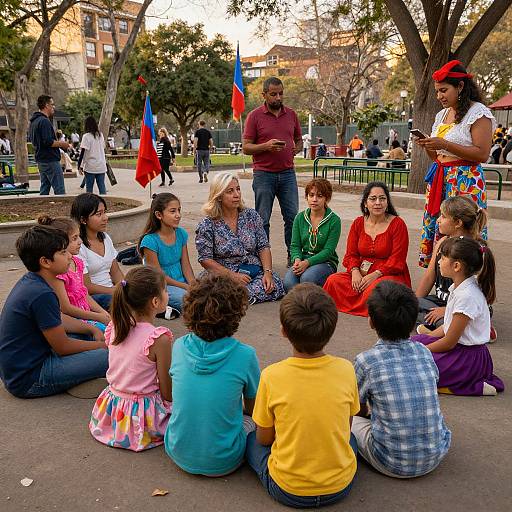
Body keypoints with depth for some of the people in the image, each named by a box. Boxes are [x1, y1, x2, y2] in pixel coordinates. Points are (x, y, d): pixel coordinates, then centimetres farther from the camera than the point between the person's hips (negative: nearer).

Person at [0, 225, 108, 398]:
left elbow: (59, 320, 17)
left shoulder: (29, 281, 4)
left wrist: (92, 329, 7)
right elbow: (63, 347, -17)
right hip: (27, 381, -10)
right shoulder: (42, 295, -26)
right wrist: (102, 345, -4)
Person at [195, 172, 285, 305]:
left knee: (276, 287, -26)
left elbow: (263, 247, 5)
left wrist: (267, 272, -12)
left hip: (255, 271, 5)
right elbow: (205, 259, -6)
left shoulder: (251, 215, 7)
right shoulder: (207, 225, -3)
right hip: (224, 274, -4)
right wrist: (232, 275, -16)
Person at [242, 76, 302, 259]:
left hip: (287, 173, 3)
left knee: (293, 217, 3)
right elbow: (246, 147, -4)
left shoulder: (291, 114, 11)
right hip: (263, 175, -3)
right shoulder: (254, 116, -1)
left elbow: (299, 140, 23)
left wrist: (297, 149, 0)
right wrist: (266, 146, -19)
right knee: (262, 220, 2)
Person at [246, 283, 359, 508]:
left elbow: (264, 439, -5)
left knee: (252, 440, 24)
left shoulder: (271, 376, -20)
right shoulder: (345, 370, -15)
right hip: (341, 486, 3)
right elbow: (345, 428, 2)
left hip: (287, 491, -2)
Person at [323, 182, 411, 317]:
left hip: (390, 275, -4)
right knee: (333, 280, -20)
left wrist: (375, 275, -21)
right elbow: (351, 254, 7)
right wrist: (355, 271, -15)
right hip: (362, 273, 4)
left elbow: (397, 260, -9)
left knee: (375, 288, -38)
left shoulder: (397, 224, -4)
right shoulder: (358, 223, 9)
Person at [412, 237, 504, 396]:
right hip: (458, 346, 10)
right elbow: (448, 327, 11)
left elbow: (449, 342, -20)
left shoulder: (467, 296, -26)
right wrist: (421, 342, 7)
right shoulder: (459, 287, 3)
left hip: (470, 358, -10)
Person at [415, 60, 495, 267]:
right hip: (440, 179, 7)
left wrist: (444, 144, -18)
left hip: (465, 181, -7)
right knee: (434, 229, 4)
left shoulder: (478, 113, -5)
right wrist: (426, 145, 1)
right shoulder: (442, 115, 17)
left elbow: (482, 154, -14)